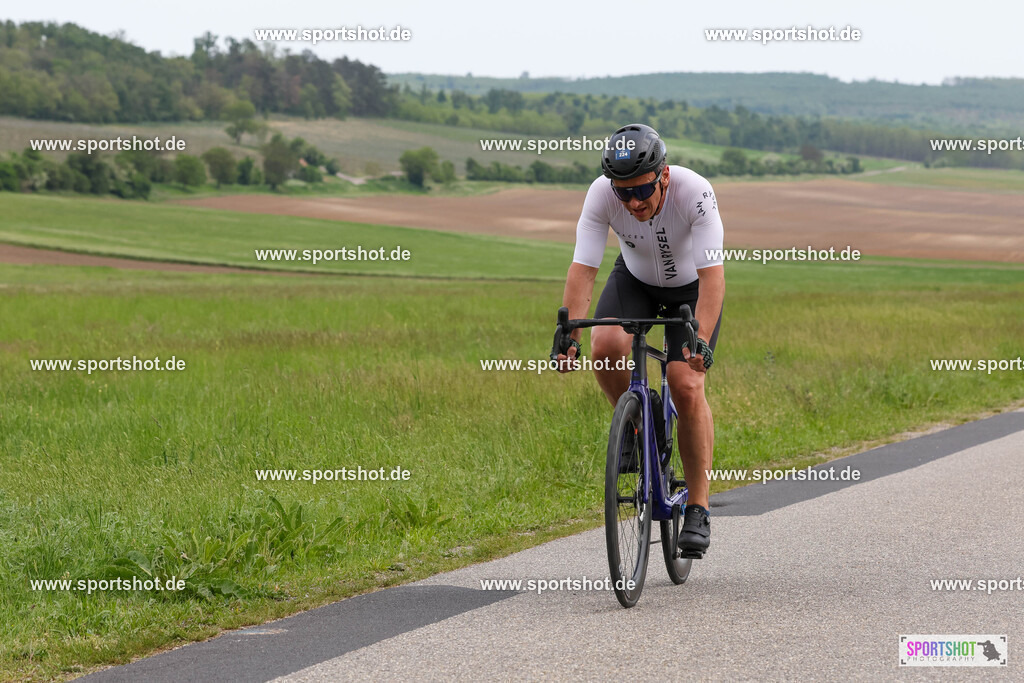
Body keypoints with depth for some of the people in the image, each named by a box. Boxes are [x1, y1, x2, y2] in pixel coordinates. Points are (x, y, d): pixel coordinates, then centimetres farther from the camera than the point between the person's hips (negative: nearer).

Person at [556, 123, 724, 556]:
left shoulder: (695, 193, -35)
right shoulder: (602, 195, -29)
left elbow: (712, 276, -38)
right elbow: (582, 269, -29)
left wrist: (701, 342, -50)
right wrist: (569, 336, -40)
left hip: (691, 287, -2)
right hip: (635, 280, 2)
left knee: (687, 386, -19)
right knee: (605, 347, -28)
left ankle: (698, 509, -7)